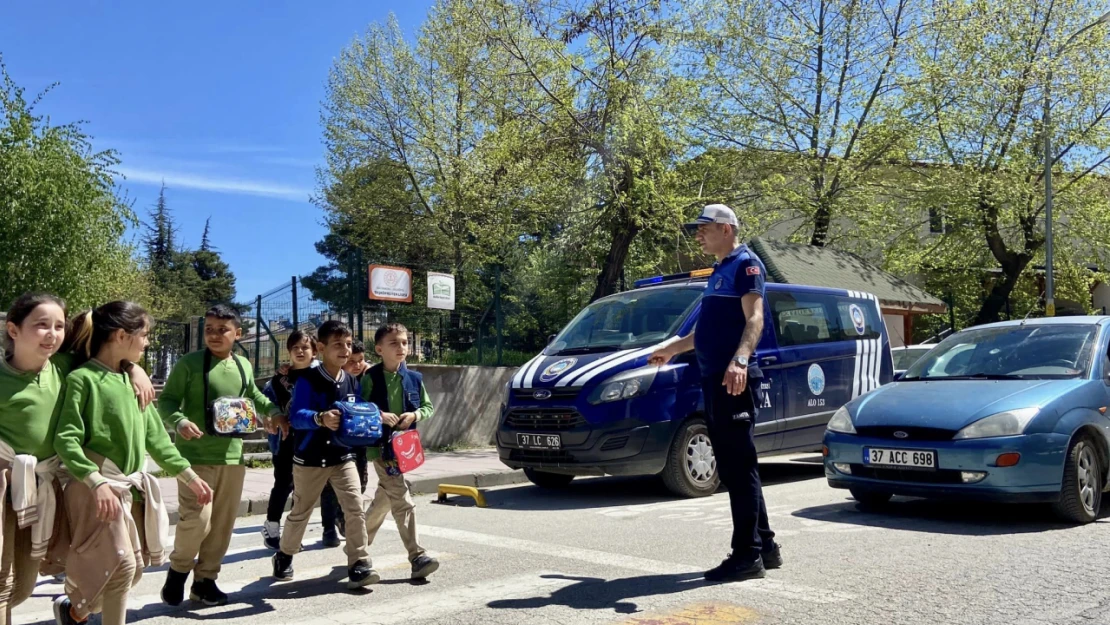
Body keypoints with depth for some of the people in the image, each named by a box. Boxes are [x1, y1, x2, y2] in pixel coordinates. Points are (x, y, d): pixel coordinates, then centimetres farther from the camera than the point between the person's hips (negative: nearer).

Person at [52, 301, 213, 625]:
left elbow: (154, 436, 14)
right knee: (121, 565, -9)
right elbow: (65, 440, -18)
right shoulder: (82, 378, -11)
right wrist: (97, 483, -29)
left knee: (136, 566, 12)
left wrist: (188, 475, 12)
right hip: (99, 486, -7)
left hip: (134, 485, 7)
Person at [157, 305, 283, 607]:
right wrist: (179, 422, -26)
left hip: (232, 456, 5)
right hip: (196, 455, -5)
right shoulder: (189, 363, -7)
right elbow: (167, 401, -8)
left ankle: (205, 580, 25)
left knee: (223, 523, 10)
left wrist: (273, 410, 12)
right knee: (197, 518, -11)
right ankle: (178, 571, 16)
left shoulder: (244, 366, 8)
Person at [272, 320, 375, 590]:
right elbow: (295, 416, -24)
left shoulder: (352, 383, 3)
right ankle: (284, 556, 37)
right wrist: (320, 418, -43)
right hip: (310, 460, -3)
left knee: (356, 509, -9)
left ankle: (358, 566, -5)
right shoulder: (308, 380, -14)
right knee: (300, 512, 13)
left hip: (343, 458, 4)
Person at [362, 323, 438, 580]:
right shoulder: (371, 378, -6)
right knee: (403, 502, -12)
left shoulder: (414, 378, 5)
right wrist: (379, 416, -21)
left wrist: (414, 415, -9)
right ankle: (418, 558, -12)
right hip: (379, 444, -6)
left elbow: (428, 406, 11)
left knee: (384, 500, 20)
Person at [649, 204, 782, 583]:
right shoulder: (719, 271, 22)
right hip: (714, 378, 10)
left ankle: (747, 555, -1)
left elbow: (754, 318, -19)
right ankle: (765, 547, 19)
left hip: (734, 378, -10)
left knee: (740, 466, -6)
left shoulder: (745, 264, -6)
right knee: (732, 467, 11)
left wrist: (740, 360, -34)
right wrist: (672, 349, 40)